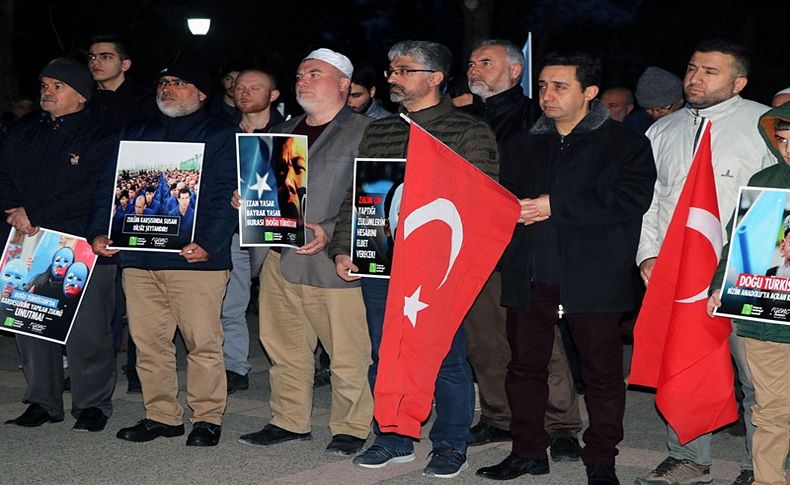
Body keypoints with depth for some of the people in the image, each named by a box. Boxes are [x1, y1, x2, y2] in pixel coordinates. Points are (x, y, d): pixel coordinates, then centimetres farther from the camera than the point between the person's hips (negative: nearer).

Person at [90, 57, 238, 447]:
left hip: (195, 257, -5)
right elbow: (110, 185, 18)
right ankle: (160, 415, 17)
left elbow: (226, 195, -6)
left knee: (202, 341, -4)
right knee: (148, 340, 7)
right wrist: (100, 231, 3)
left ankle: (208, 417, 6)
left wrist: (209, 242, -18)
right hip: (138, 256, 5)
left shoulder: (219, 135, 4)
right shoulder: (135, 134, 20)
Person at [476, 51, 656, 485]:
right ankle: (528, 450, 21)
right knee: (525, 365, 8)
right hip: (529, 275, 5)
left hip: (592, 277, -4)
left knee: (602, 371, 1)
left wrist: (555, 206, -14)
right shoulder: (523, 146, 19)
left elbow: (631, 199, -12)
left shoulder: (625, 143, 1)